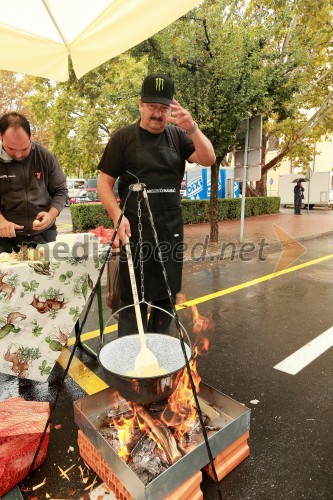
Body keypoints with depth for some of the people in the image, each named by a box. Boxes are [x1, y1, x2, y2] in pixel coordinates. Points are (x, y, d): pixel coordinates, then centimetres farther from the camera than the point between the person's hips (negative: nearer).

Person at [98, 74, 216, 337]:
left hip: (171, 230, 4)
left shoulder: (178, 136, 9)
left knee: (166, 296, 13)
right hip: (135, 231, -3)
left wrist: (192, 127, -19)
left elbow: (209, 159, -4)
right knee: (133, 298, 2)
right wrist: (117, 215, -17)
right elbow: (104, 182, -1)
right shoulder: (123, 137, 1)